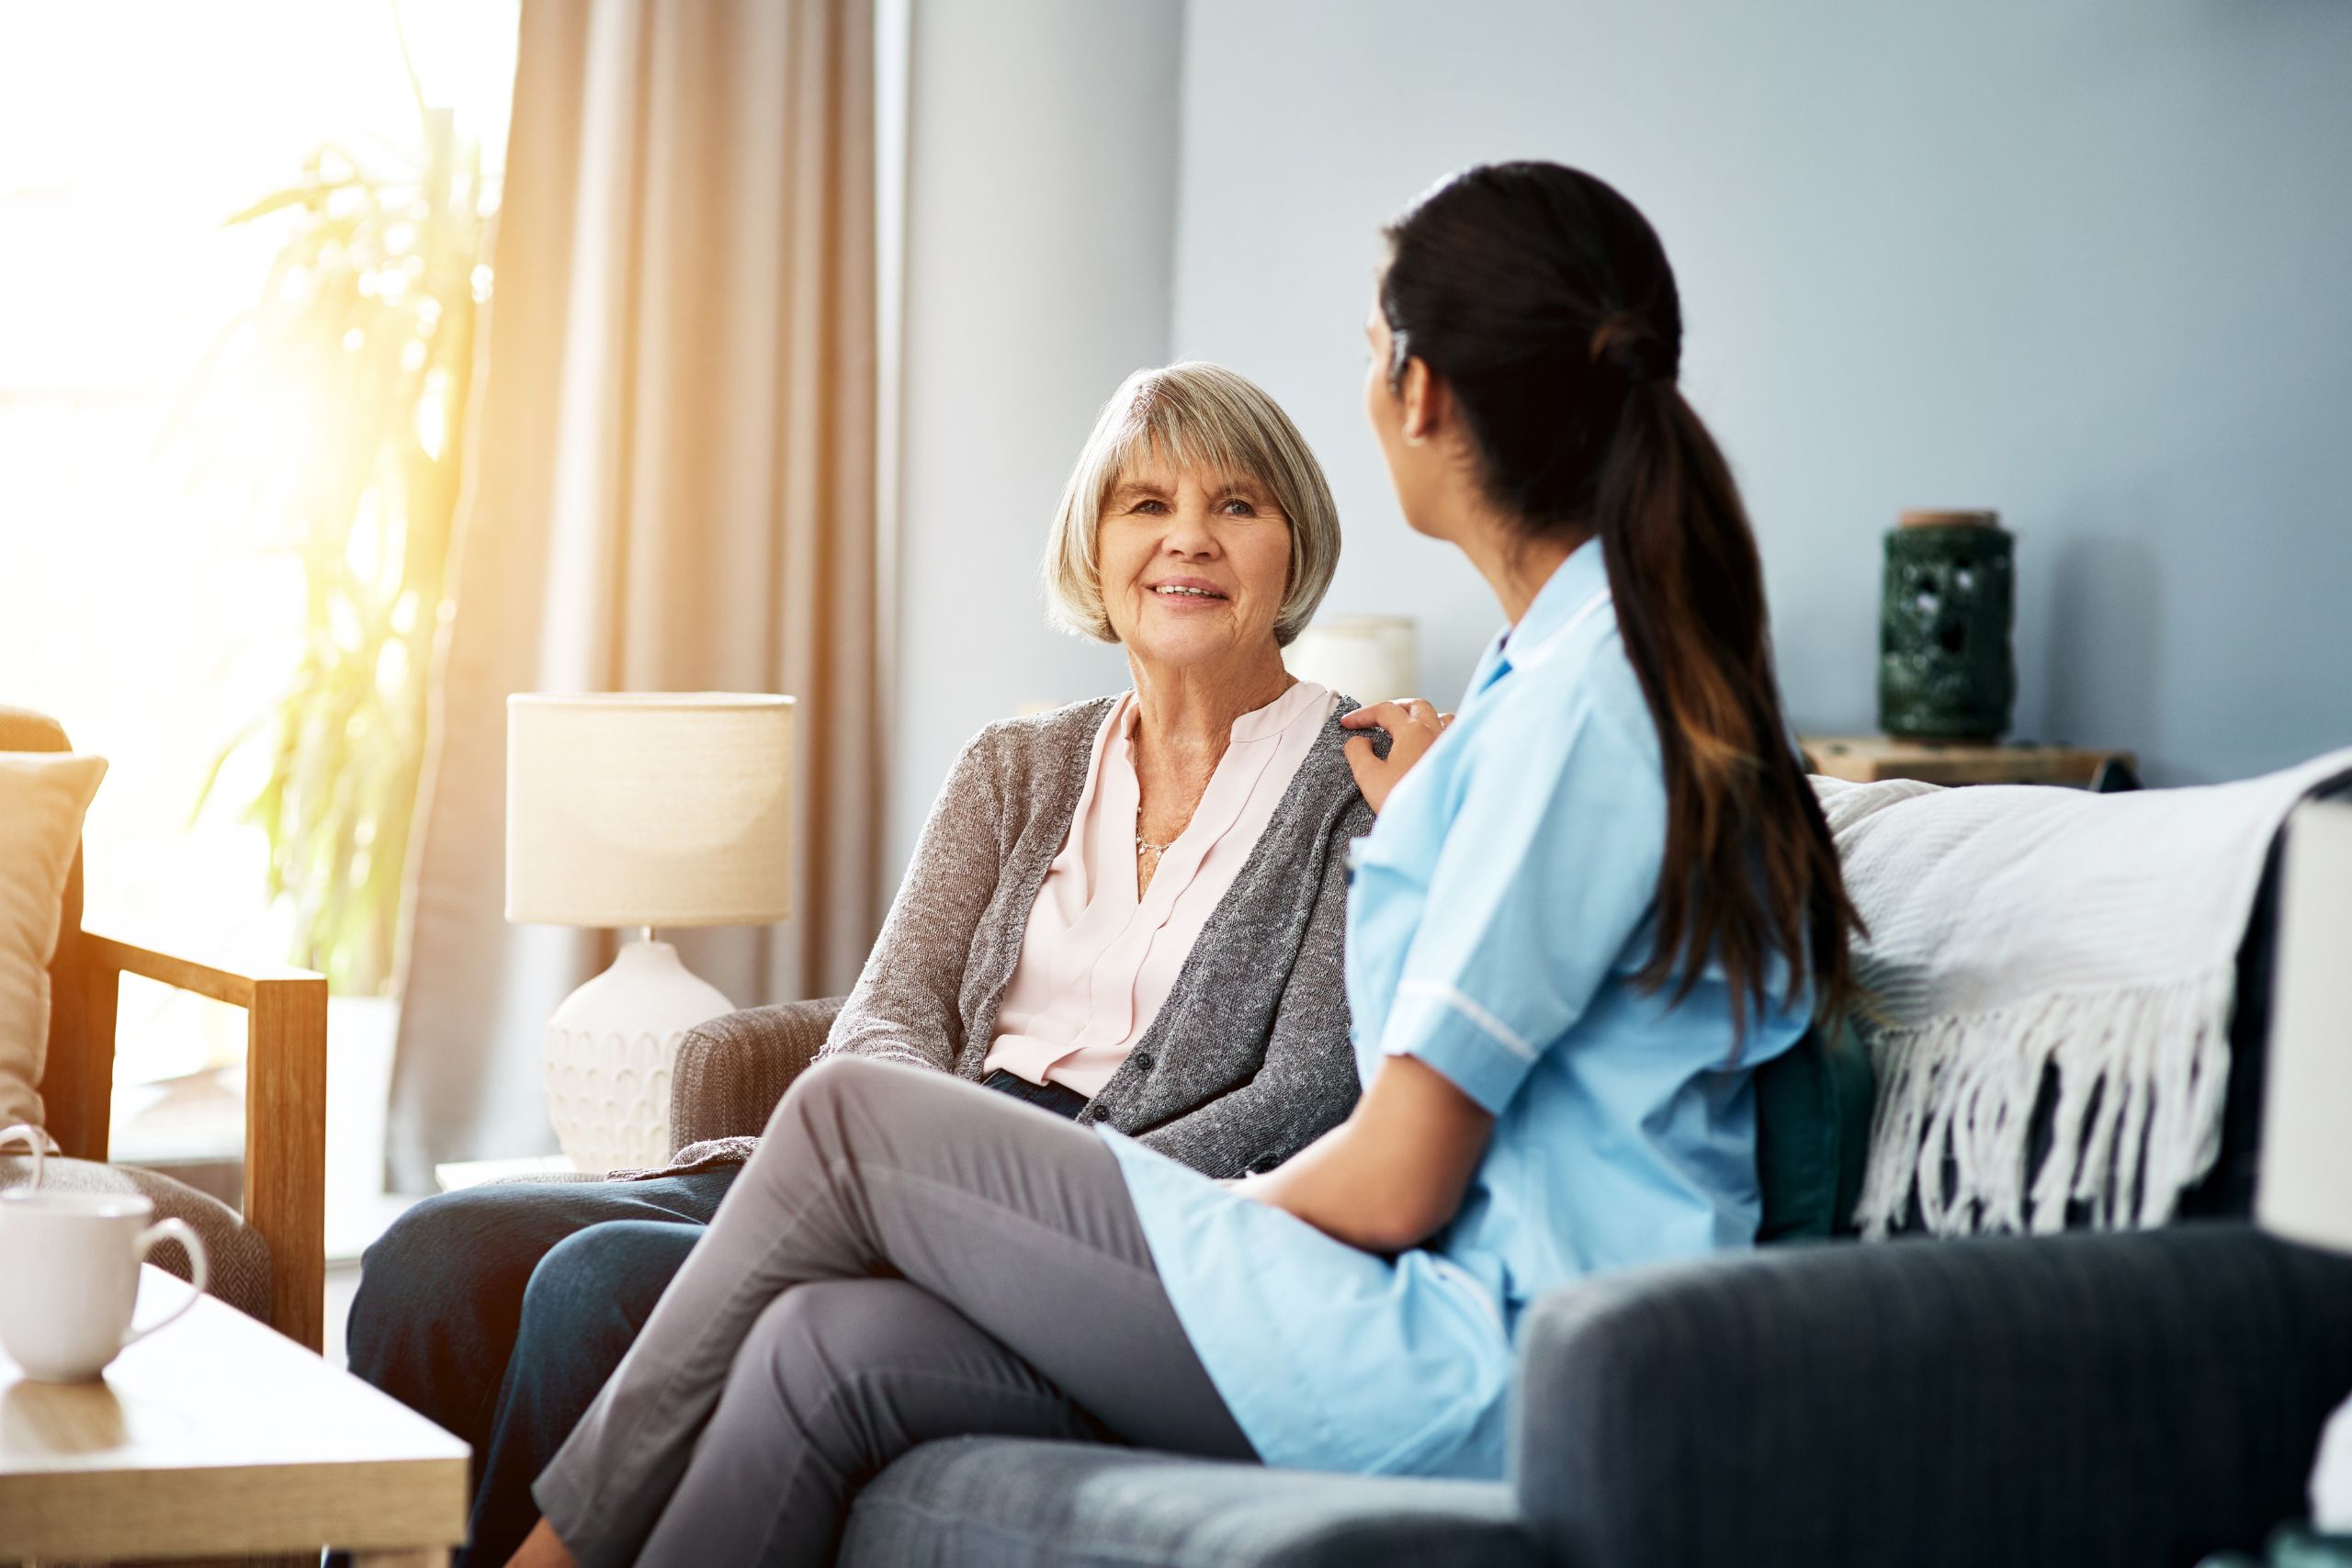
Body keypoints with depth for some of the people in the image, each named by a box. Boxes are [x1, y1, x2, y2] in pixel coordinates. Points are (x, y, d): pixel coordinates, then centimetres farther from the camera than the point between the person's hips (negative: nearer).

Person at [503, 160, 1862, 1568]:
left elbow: (1394, 1182, -14)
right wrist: (1424, 819, 21)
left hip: (1478, 1374, -9)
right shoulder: (1635, 660, 15)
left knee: (850, 1122, -3)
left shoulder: (1585, 699, -16)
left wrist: (1214, 1220, 3)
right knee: (833, 1353, -2)